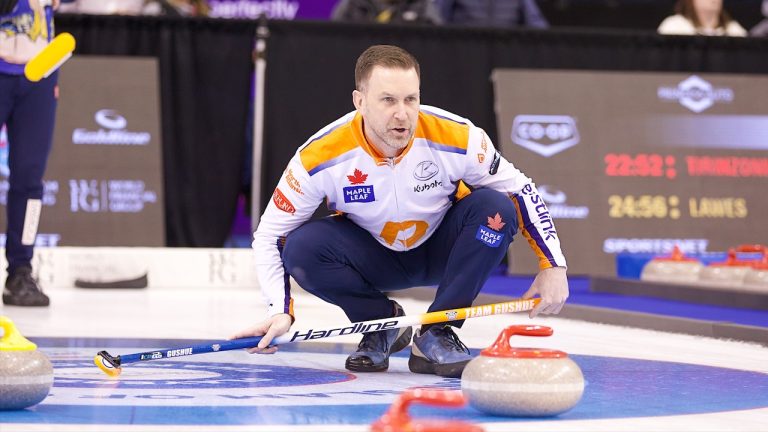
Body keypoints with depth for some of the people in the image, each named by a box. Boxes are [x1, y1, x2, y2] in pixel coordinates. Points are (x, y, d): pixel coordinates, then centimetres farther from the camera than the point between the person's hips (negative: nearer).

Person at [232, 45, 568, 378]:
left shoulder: (457, 137, -27)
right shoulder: (321, 156, -27)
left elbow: (521, 190, -12)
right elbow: (271, 233, -17)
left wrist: (552, 266, -19)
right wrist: (281, 311, -30)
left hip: (441, 250, 1)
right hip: (372, 258, -1)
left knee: (495, 209, -27)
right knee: (301, 247, -29)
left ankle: (435, 334, -15)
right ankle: (382, 323, -2)